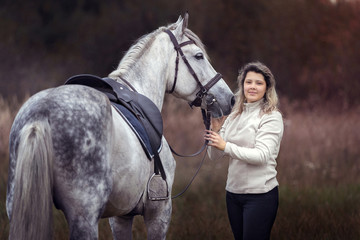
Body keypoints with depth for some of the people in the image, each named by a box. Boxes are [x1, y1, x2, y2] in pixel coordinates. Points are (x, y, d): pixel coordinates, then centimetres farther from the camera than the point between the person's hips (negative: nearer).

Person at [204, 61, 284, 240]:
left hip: (260, 194, -6)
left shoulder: (271, 117, -7)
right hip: (233, 192, 6)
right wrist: (215, 129, -7)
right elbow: (214, 155, 10)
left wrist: (226, 146, -19)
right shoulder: (234, 116, 11)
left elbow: (261, 155, -19)